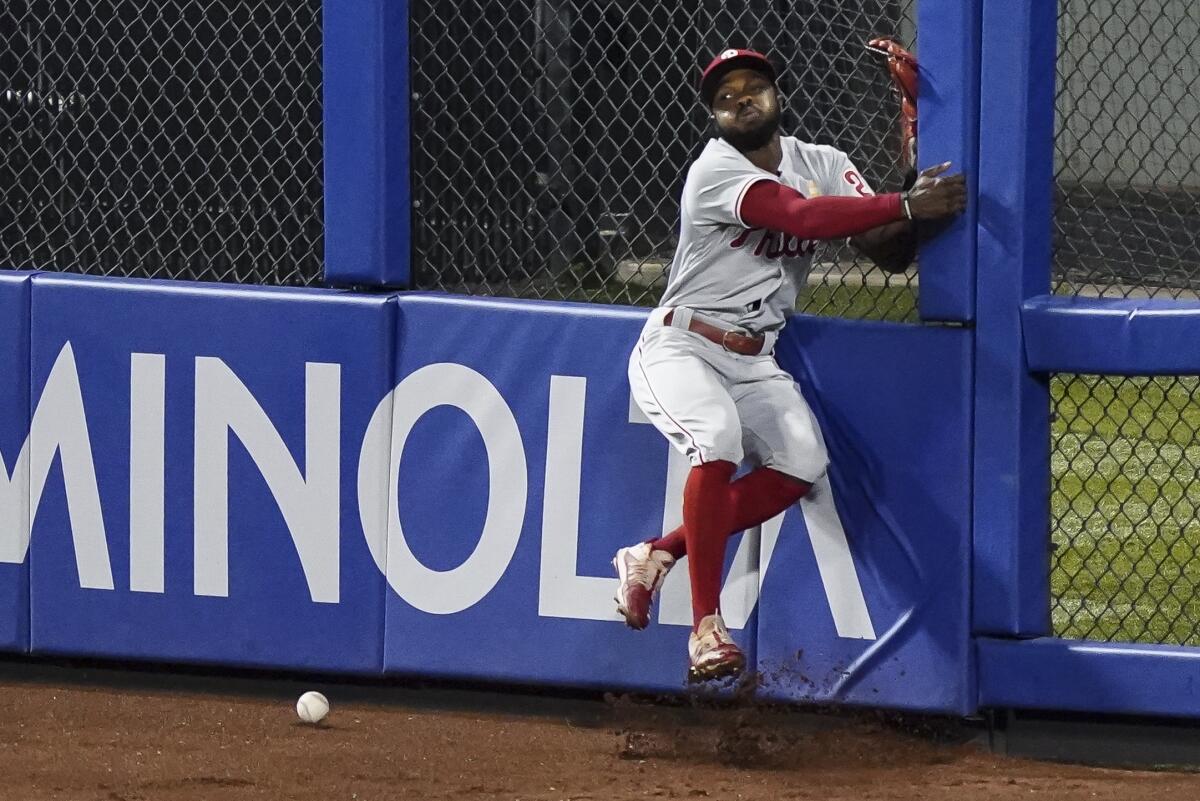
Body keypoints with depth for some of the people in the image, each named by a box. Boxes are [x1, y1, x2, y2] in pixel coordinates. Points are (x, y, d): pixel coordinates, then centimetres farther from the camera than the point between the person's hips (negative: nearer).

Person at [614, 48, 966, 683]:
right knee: (719, 437, -33)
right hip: (679, 346, -6)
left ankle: (657, 556, -3)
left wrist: (917, 208, -25)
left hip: (752, 361, 6)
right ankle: (706, 625, -29)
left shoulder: (824, 165, 5)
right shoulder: (716, 171, -16)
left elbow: (888, 252, -3)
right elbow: (801, 216, -32)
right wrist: (907, 205, -35)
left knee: (803, 462, -18)